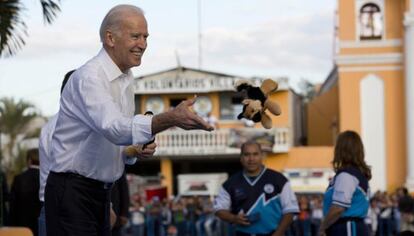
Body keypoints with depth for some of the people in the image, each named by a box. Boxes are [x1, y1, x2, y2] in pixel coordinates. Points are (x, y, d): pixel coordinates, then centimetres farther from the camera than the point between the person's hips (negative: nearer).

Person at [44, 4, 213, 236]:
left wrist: (138, 150, -3)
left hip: (102, 190, 8)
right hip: (73, 191, -8)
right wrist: (170, 118, -45)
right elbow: (113, 128, -33)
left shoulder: (127, 79, 11)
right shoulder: (89, 77, -16)